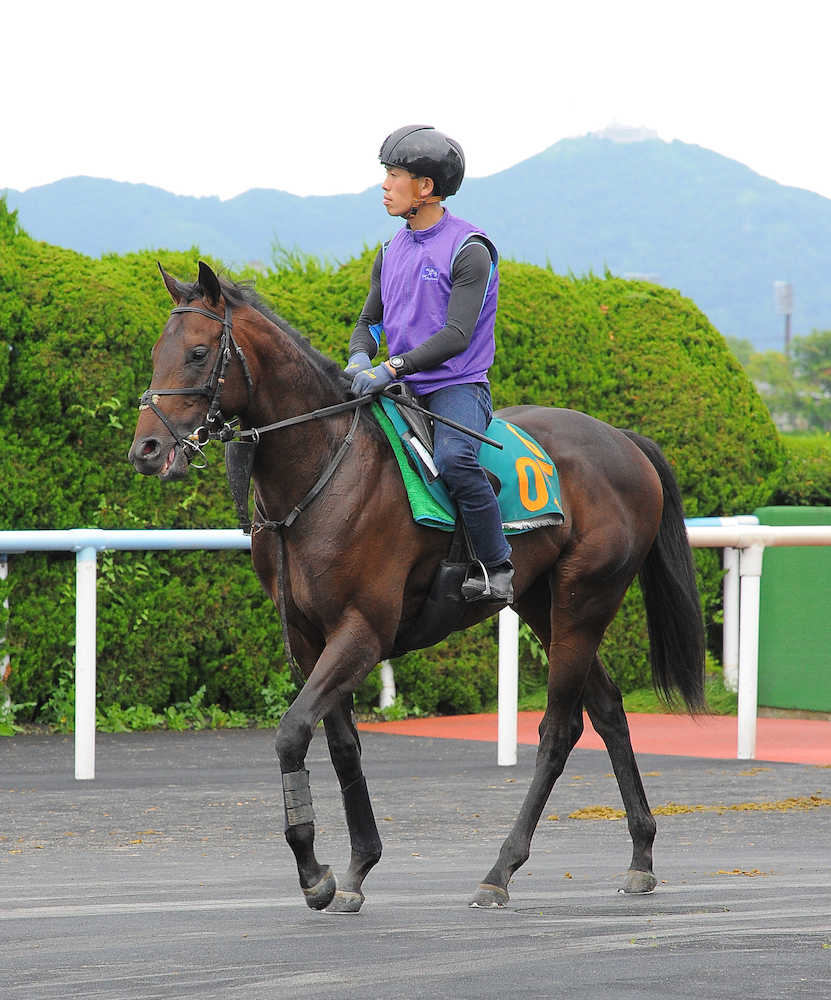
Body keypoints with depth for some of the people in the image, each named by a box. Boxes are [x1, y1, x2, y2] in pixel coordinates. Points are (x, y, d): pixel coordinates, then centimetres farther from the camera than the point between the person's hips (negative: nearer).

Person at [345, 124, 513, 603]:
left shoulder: (469, 250, -10)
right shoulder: (392, 252, 13)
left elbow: (456, 335, -18)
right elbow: (371, 319, 19)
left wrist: (391, 368, -27)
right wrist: (360, 358, -5)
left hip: (458, 386, -8)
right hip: (400, 389, 8)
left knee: (454, 458, -35)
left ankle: (496, 568, -24)